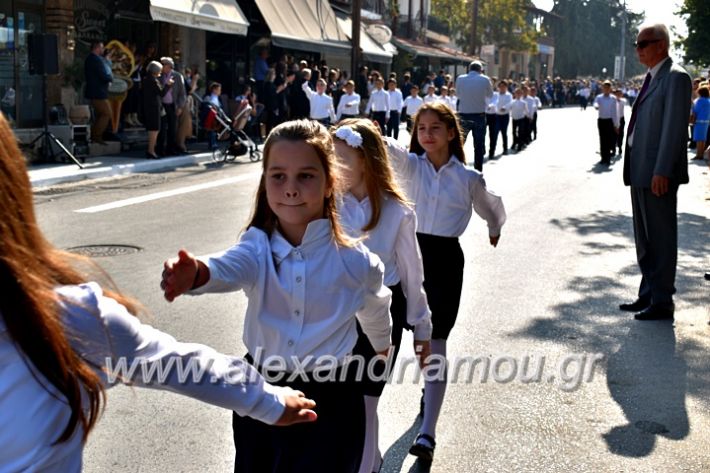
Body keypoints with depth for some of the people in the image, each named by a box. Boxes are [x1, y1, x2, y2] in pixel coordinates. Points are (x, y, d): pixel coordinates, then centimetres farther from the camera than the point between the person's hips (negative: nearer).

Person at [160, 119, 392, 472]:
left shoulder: (356, 262, -12)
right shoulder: (259, 247, -12)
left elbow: (376, 314, 10)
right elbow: (229, 266, -36)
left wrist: (382, 348, 30)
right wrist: (195, 274, -60)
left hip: (328, 405, -1)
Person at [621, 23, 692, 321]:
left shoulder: (675, 78, -12)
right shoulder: (652, 78, 17)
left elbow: (674, 127, -18)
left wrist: (662, 172, -21)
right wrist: (632, 169, 16)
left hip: (658, 174, -9)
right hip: (640, 173, 9)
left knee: (661, 239, -1)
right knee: (644, 238, 15)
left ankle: (662, 302, 7)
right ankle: (648, 295, 26)